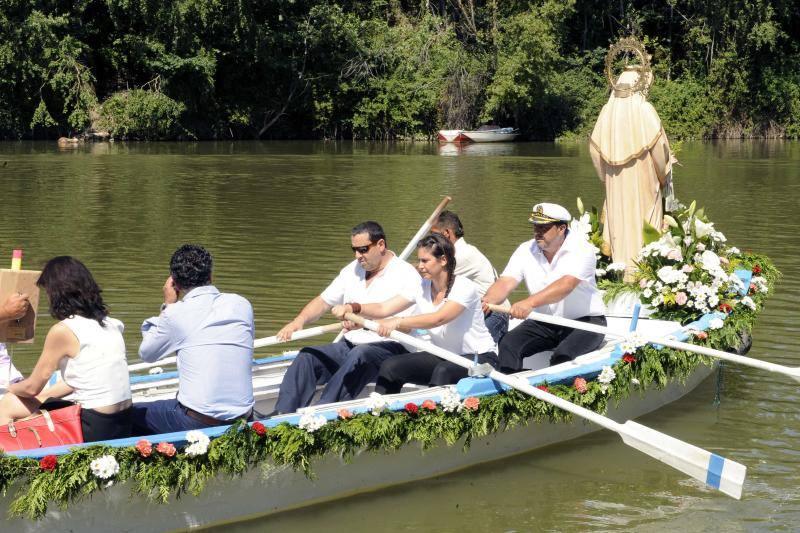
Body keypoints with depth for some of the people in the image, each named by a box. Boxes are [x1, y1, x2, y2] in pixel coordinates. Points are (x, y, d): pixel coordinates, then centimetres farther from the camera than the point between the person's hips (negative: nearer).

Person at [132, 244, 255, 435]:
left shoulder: (176, 314, -10)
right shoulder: (242, 305, 2)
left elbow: (146, 353, 7)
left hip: (198, 422, -5)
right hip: (243, 417, 5)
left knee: (133, 413, 17)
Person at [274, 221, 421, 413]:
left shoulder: (406, 275, -9)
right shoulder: (352, 270, 14)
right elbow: (323, 301, 15)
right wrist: (299, 320, -6)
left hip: (390, 348, -7)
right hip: (349, 345, 7)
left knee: (359, 355, -38)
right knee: (307, 356, -15)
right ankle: (281, 415, -24)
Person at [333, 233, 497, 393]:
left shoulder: (465, 287, -19)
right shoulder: (422, 287, 1)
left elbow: (438, 319, -35)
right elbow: (384, 308, -7)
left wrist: (399, 322, -47)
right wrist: (353, 307, -25)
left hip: (480, 357, -6)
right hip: (442, 355, 6)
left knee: (443, 372, -38)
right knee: (390, 367, -13)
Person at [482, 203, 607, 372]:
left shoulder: (580, 249, -18)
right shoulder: (525, 250, -1)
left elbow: (566, 284, -35)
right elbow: (505, 283, -13)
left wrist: (530, 302, -49)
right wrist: (487, 301, -37)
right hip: (543, 322, 5)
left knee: (563, 355, -33)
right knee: (508, 346, -19)